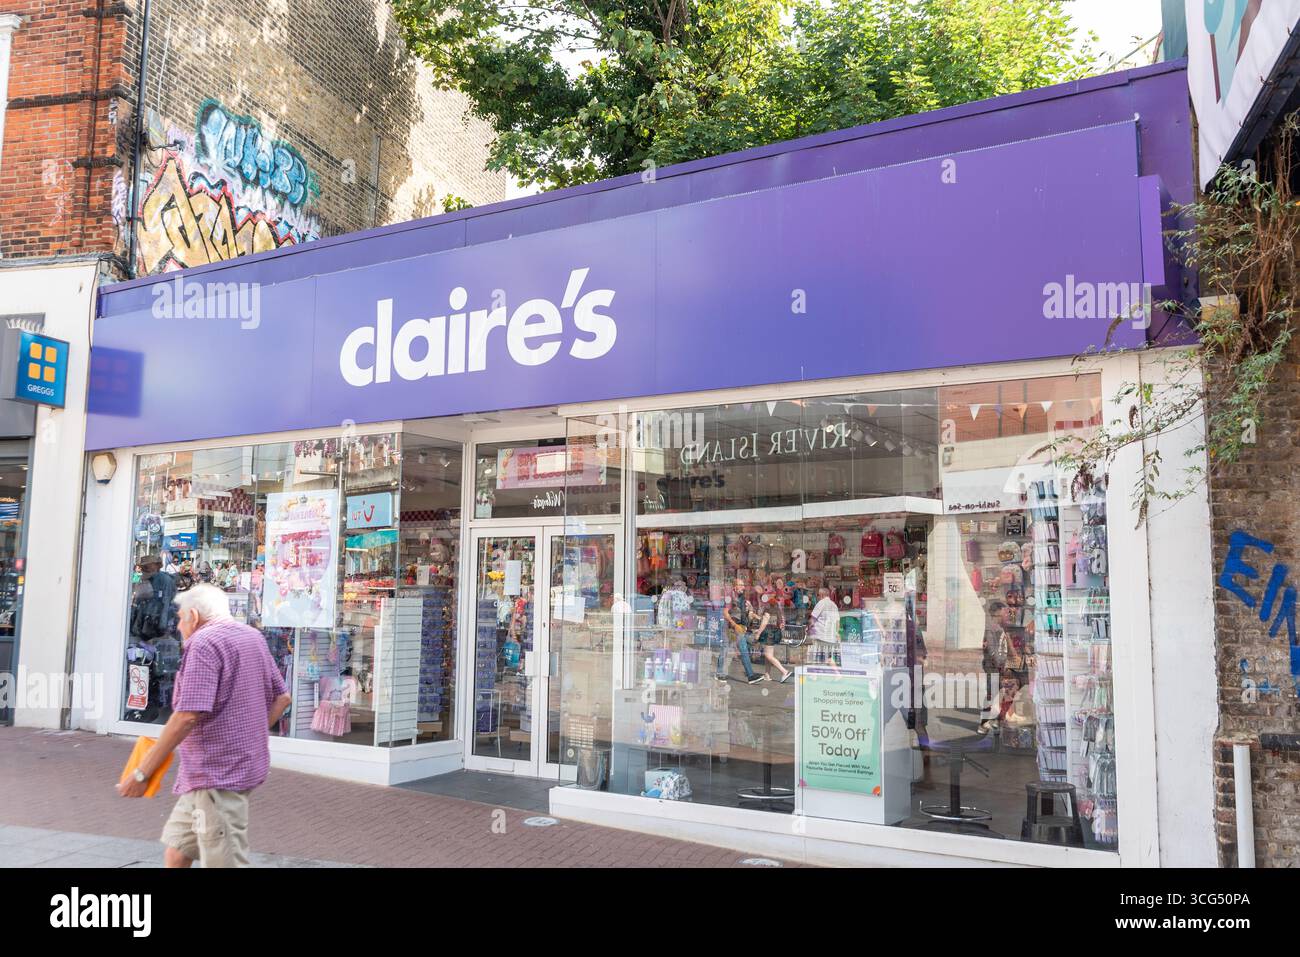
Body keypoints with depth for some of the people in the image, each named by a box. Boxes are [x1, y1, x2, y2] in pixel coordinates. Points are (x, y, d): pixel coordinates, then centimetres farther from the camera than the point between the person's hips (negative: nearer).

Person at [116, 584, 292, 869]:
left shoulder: (204, 642, -15)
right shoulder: (253, 637, 12)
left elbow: (187, 716, -23)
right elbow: (281, 697, 16)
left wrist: (142, 773, -18)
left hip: (217, 773, -10)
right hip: (243, 763, 10)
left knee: (224, 862, -4)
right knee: (177, 845, 20)